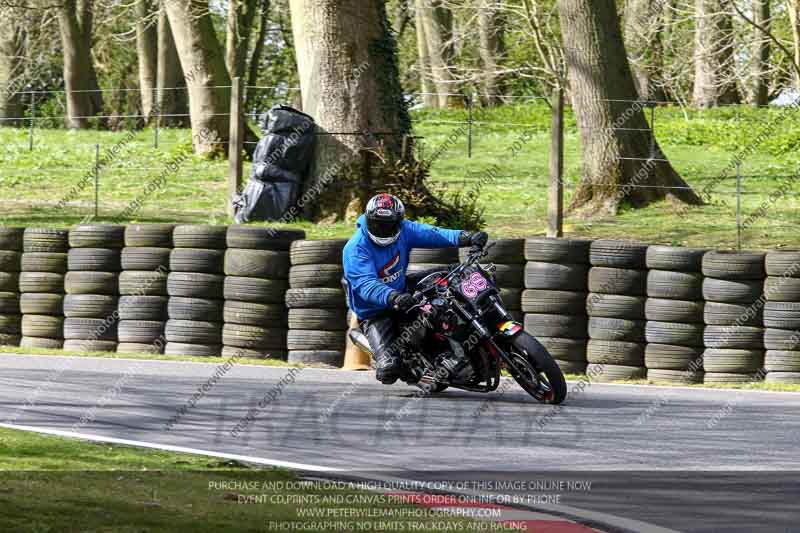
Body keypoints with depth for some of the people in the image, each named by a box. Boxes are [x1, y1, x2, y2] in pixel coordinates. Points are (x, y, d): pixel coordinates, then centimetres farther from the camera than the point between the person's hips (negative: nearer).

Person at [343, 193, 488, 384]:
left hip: (401, 293, 6)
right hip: (375, 312, -6)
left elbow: (431, 234, -15)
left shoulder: (403, 230, -5)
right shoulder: (356, 249, -24)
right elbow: (366, 285, -36)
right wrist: (393, 298, -55)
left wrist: (466, 237, -32)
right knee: (389, 368, -24)